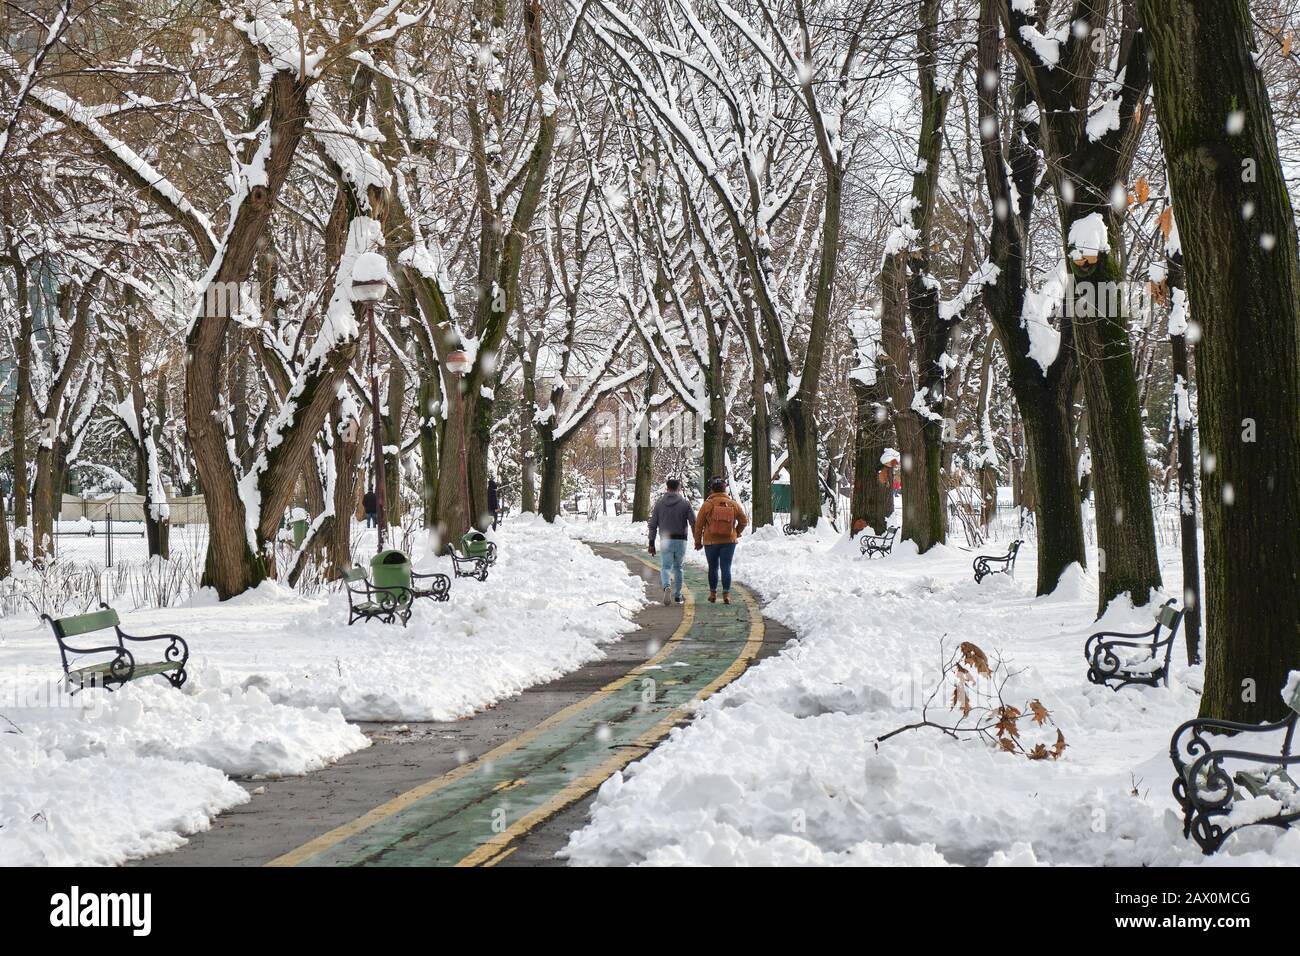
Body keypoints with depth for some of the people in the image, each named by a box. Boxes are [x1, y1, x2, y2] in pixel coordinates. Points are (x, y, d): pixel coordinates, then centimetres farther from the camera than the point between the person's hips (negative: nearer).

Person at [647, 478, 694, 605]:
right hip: (681, 540, 0)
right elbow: (694, 523, -5)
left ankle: (666, 586, -28)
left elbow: (653, 525, 2)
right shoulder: (685, 503, -1)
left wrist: (651, 544, 7)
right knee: (678, 567, 15)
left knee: (665, 567, 1)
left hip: (666, 541, 0)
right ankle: (677, 595, 16)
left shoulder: (659, 503, 2)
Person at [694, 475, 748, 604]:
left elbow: (699, 524, -3)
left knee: (713, 568, 13)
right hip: (729, 541, 1)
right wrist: (735, 533, 21)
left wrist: (698, 541, 8)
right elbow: (743, 521, 6)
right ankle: (726, 594, -5)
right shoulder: (733, 504, 0)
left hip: (711, 541, -1)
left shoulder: (707, 504, -7)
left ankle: (713, 593, 21)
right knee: (726, 568, 2)